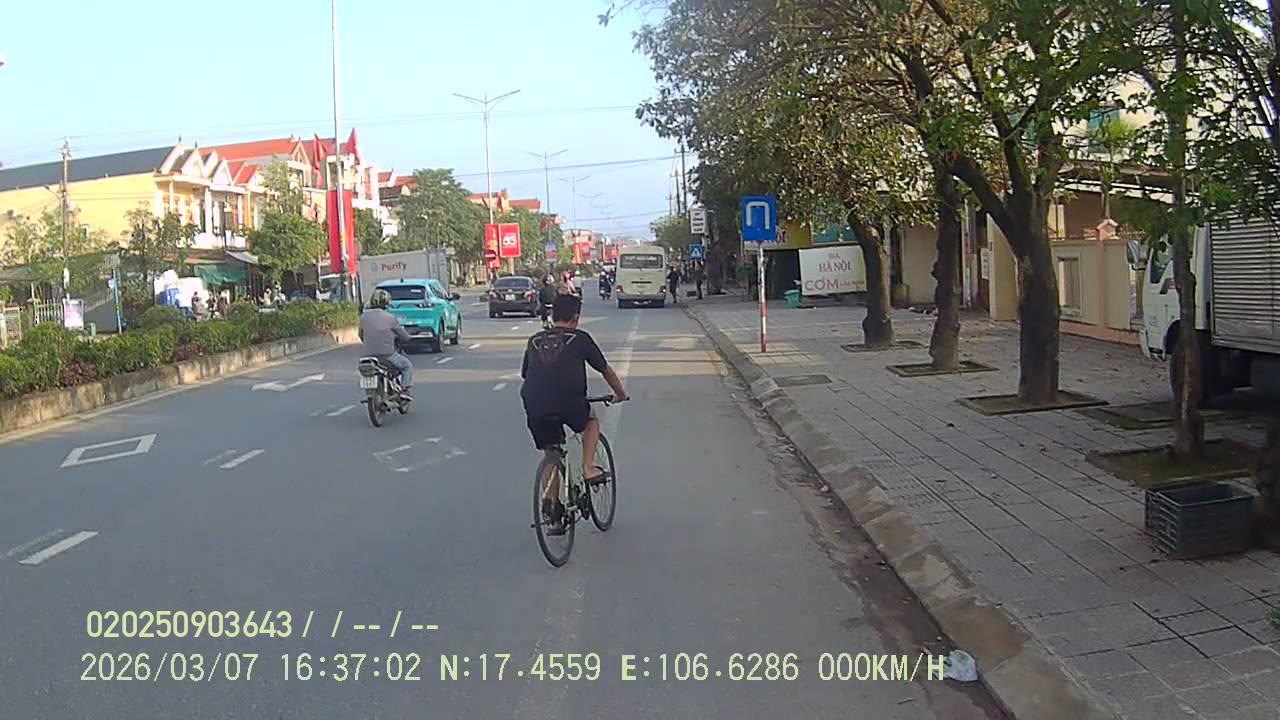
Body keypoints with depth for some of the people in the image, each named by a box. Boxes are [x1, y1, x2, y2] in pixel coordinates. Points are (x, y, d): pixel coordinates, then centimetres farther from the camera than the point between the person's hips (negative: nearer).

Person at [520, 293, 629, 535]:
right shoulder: (580, 338, 13)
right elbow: (606, 370, 21)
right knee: (591, 420, 30)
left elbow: (525, 375, 29)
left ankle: (551, 508, 17)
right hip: (569, 403, -3)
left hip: (535, 407, 3)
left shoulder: (535, 341, 23)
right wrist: (620, 394, 37)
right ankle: (588, 468, 16)